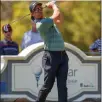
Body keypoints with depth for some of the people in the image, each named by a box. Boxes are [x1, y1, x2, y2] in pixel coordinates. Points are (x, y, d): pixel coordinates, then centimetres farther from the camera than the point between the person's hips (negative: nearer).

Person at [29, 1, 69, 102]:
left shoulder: (46, 21, 17)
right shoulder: (41, 24, -13)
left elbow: (59, 20, 31)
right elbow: (57, 15, -13)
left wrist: (53, 5, 23)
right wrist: (53, 5, 6)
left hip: (63, 55, 7)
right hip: (52, 56, -7)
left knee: (62, 85, -2)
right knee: (48, 85, -2)